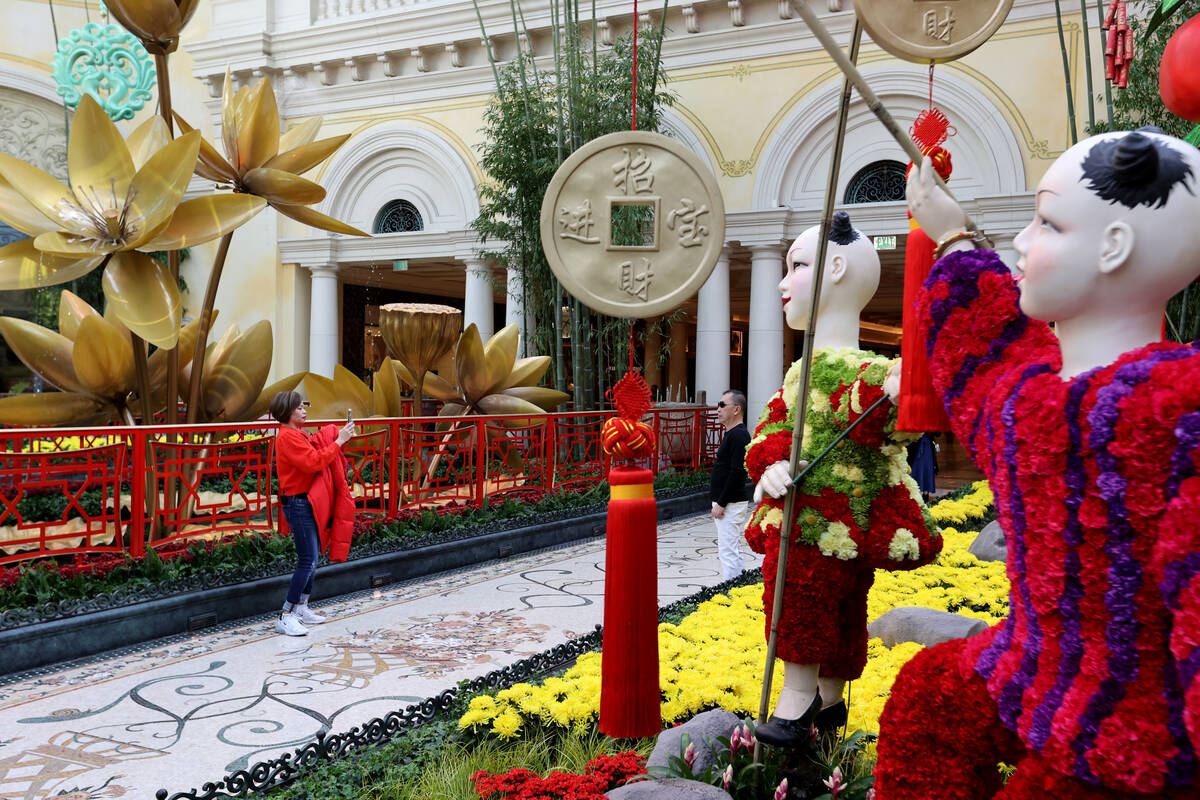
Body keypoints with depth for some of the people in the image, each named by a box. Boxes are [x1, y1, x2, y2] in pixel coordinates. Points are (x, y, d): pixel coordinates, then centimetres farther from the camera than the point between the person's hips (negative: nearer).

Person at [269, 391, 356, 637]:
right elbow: (312, 462, -24)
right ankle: (286, 618, -7)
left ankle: (301, 609, 25)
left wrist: (338, 435, 5)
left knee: (311, 559, 15)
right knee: (307, 562, -12)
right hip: (298, 504, -10)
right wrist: (338, 442, -19)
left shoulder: (299, 435, 18)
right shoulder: (287, 437, -14)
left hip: (310, 504, 10)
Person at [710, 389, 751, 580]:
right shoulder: (731, 434, 16)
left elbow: (737, 472, -22)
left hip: (730, 504, -11)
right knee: (733, 551, 15)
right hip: (725, 502, 11)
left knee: (728, 552, -8)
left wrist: (721, 504, -20)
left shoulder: (739, 435, -16)